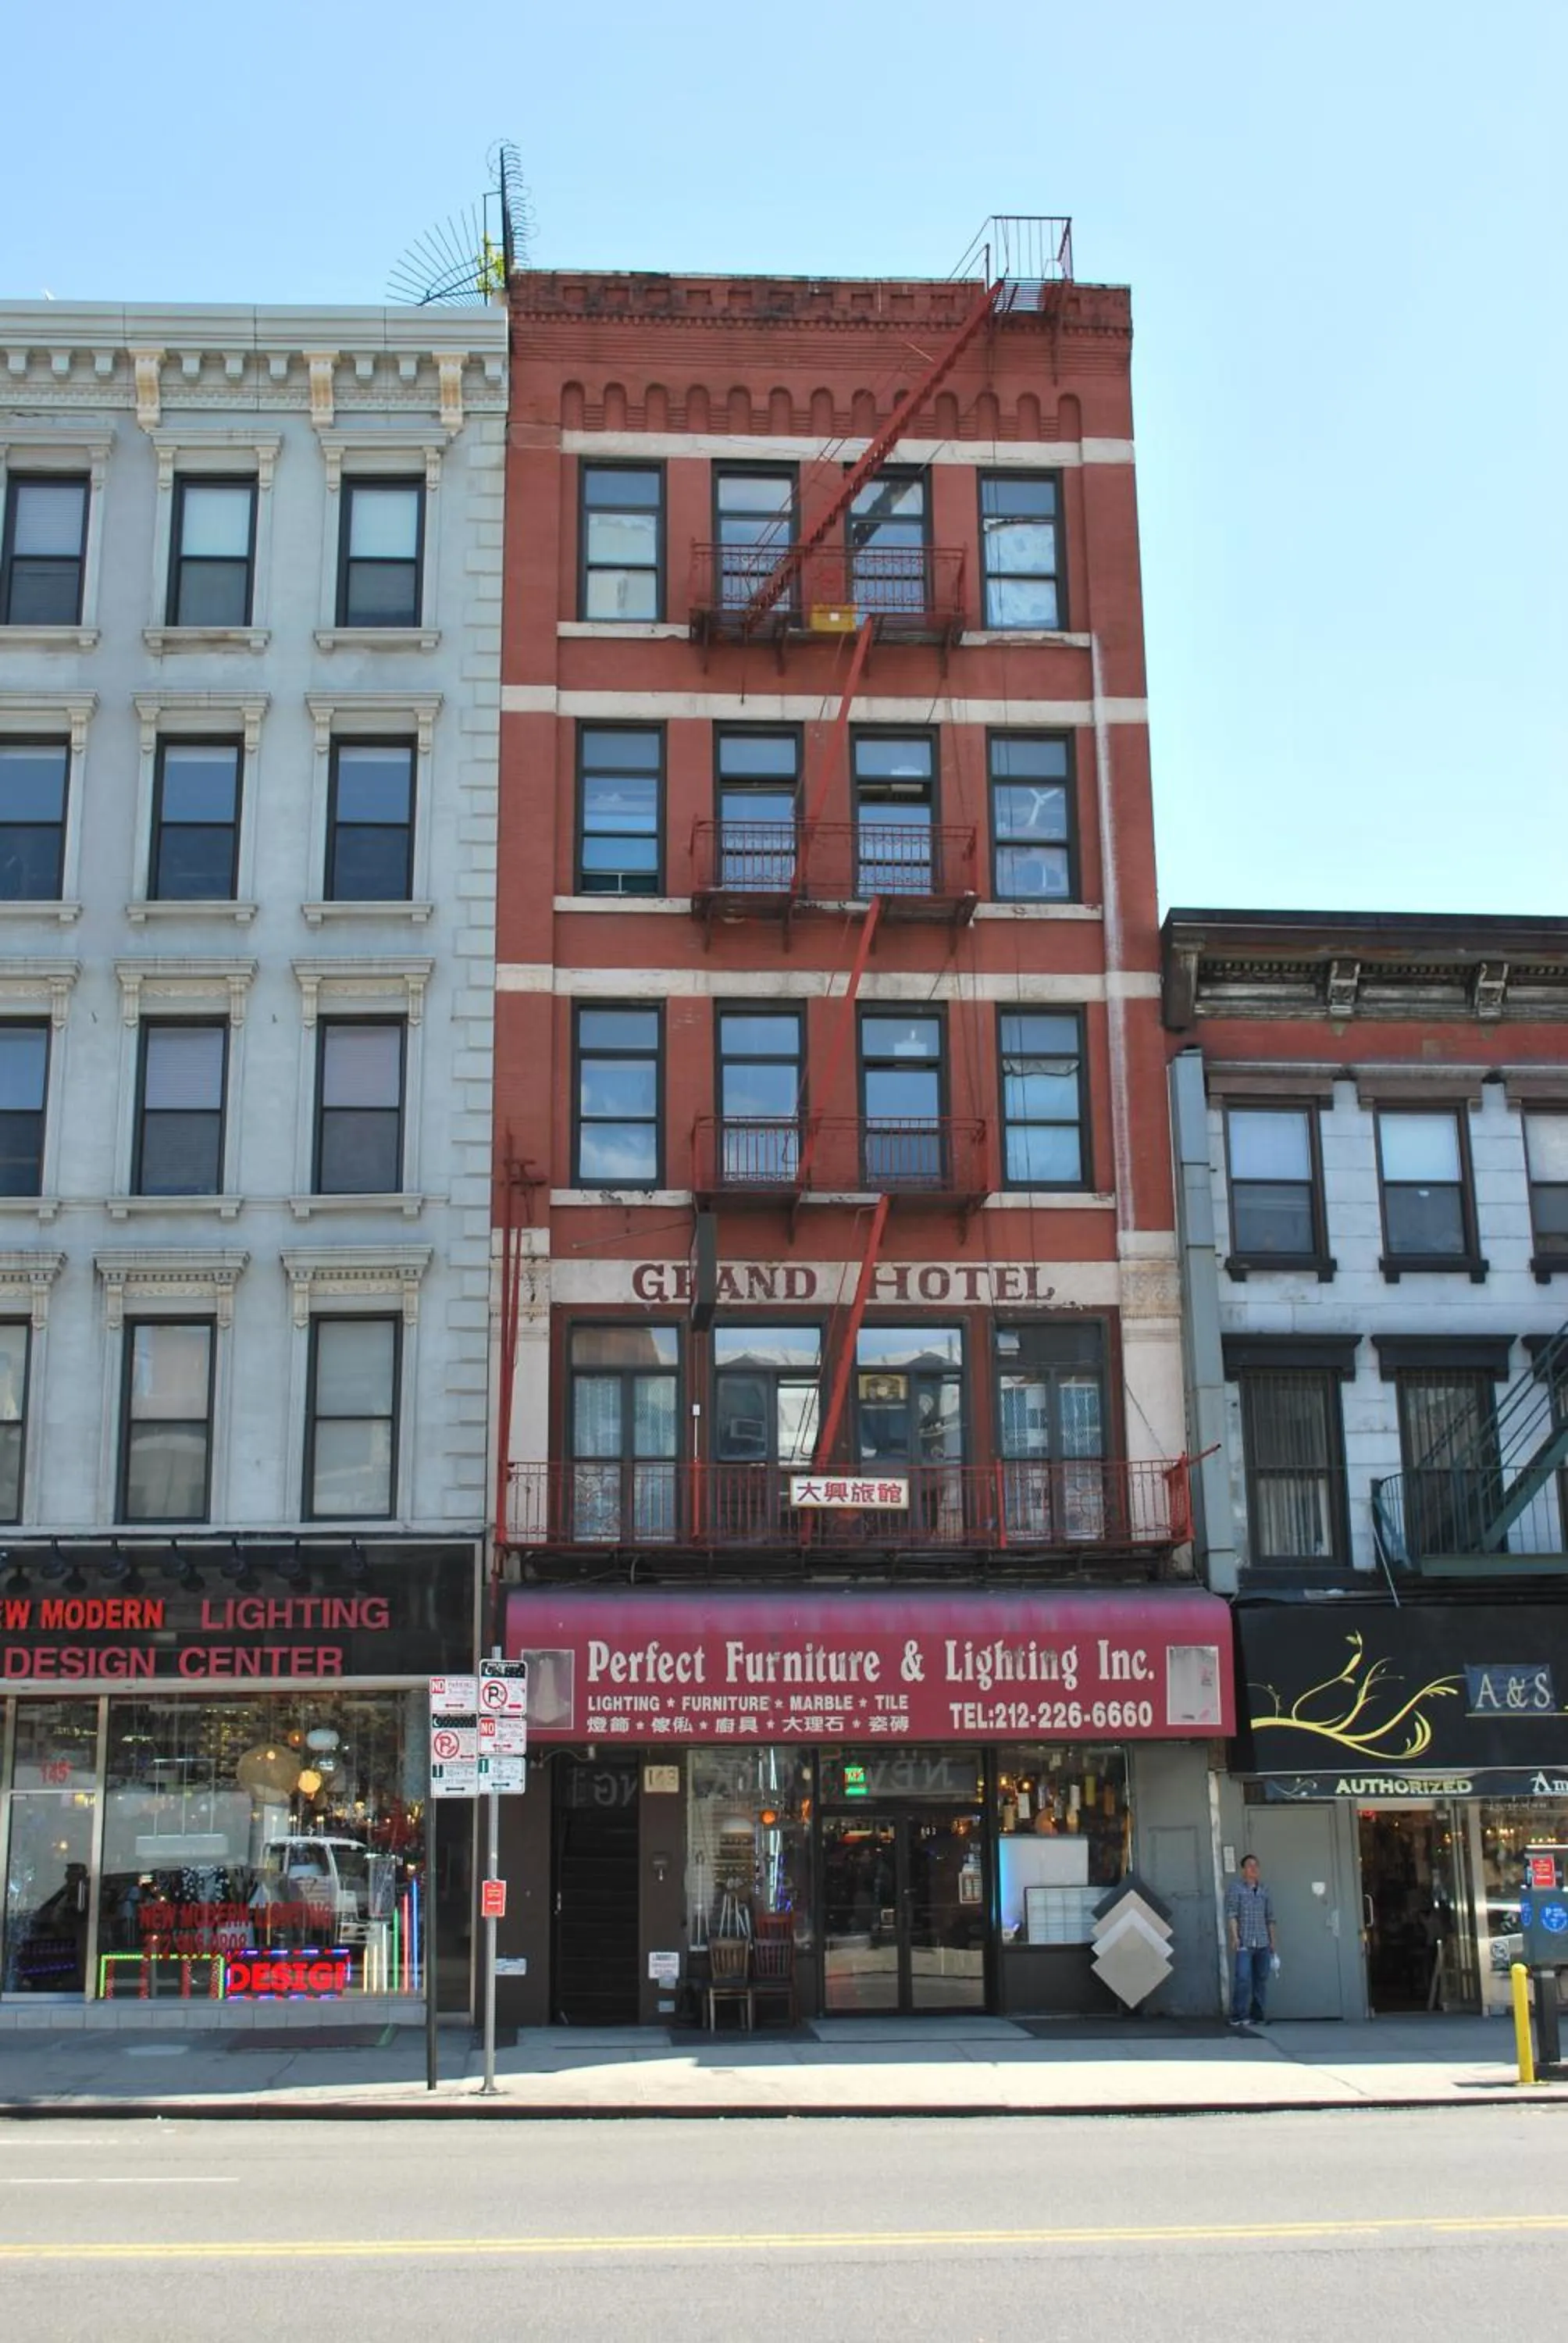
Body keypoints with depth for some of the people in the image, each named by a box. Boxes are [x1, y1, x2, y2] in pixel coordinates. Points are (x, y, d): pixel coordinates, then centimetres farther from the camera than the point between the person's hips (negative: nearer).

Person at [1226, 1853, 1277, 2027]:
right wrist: (1235, 1937, -14)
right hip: (1244, 1943, -5)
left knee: (1261, 1980, 6)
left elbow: (1270, 1918, 19)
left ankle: (1258, 2016, 13)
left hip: (1263, 1944, 5)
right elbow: (1231, 1914, -5)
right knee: (1243, 1979, -13)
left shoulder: (1264, 1891, 16)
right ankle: (1238, 2016, -9)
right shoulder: (1235, 1888, 2)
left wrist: (1272, 1940, 15)